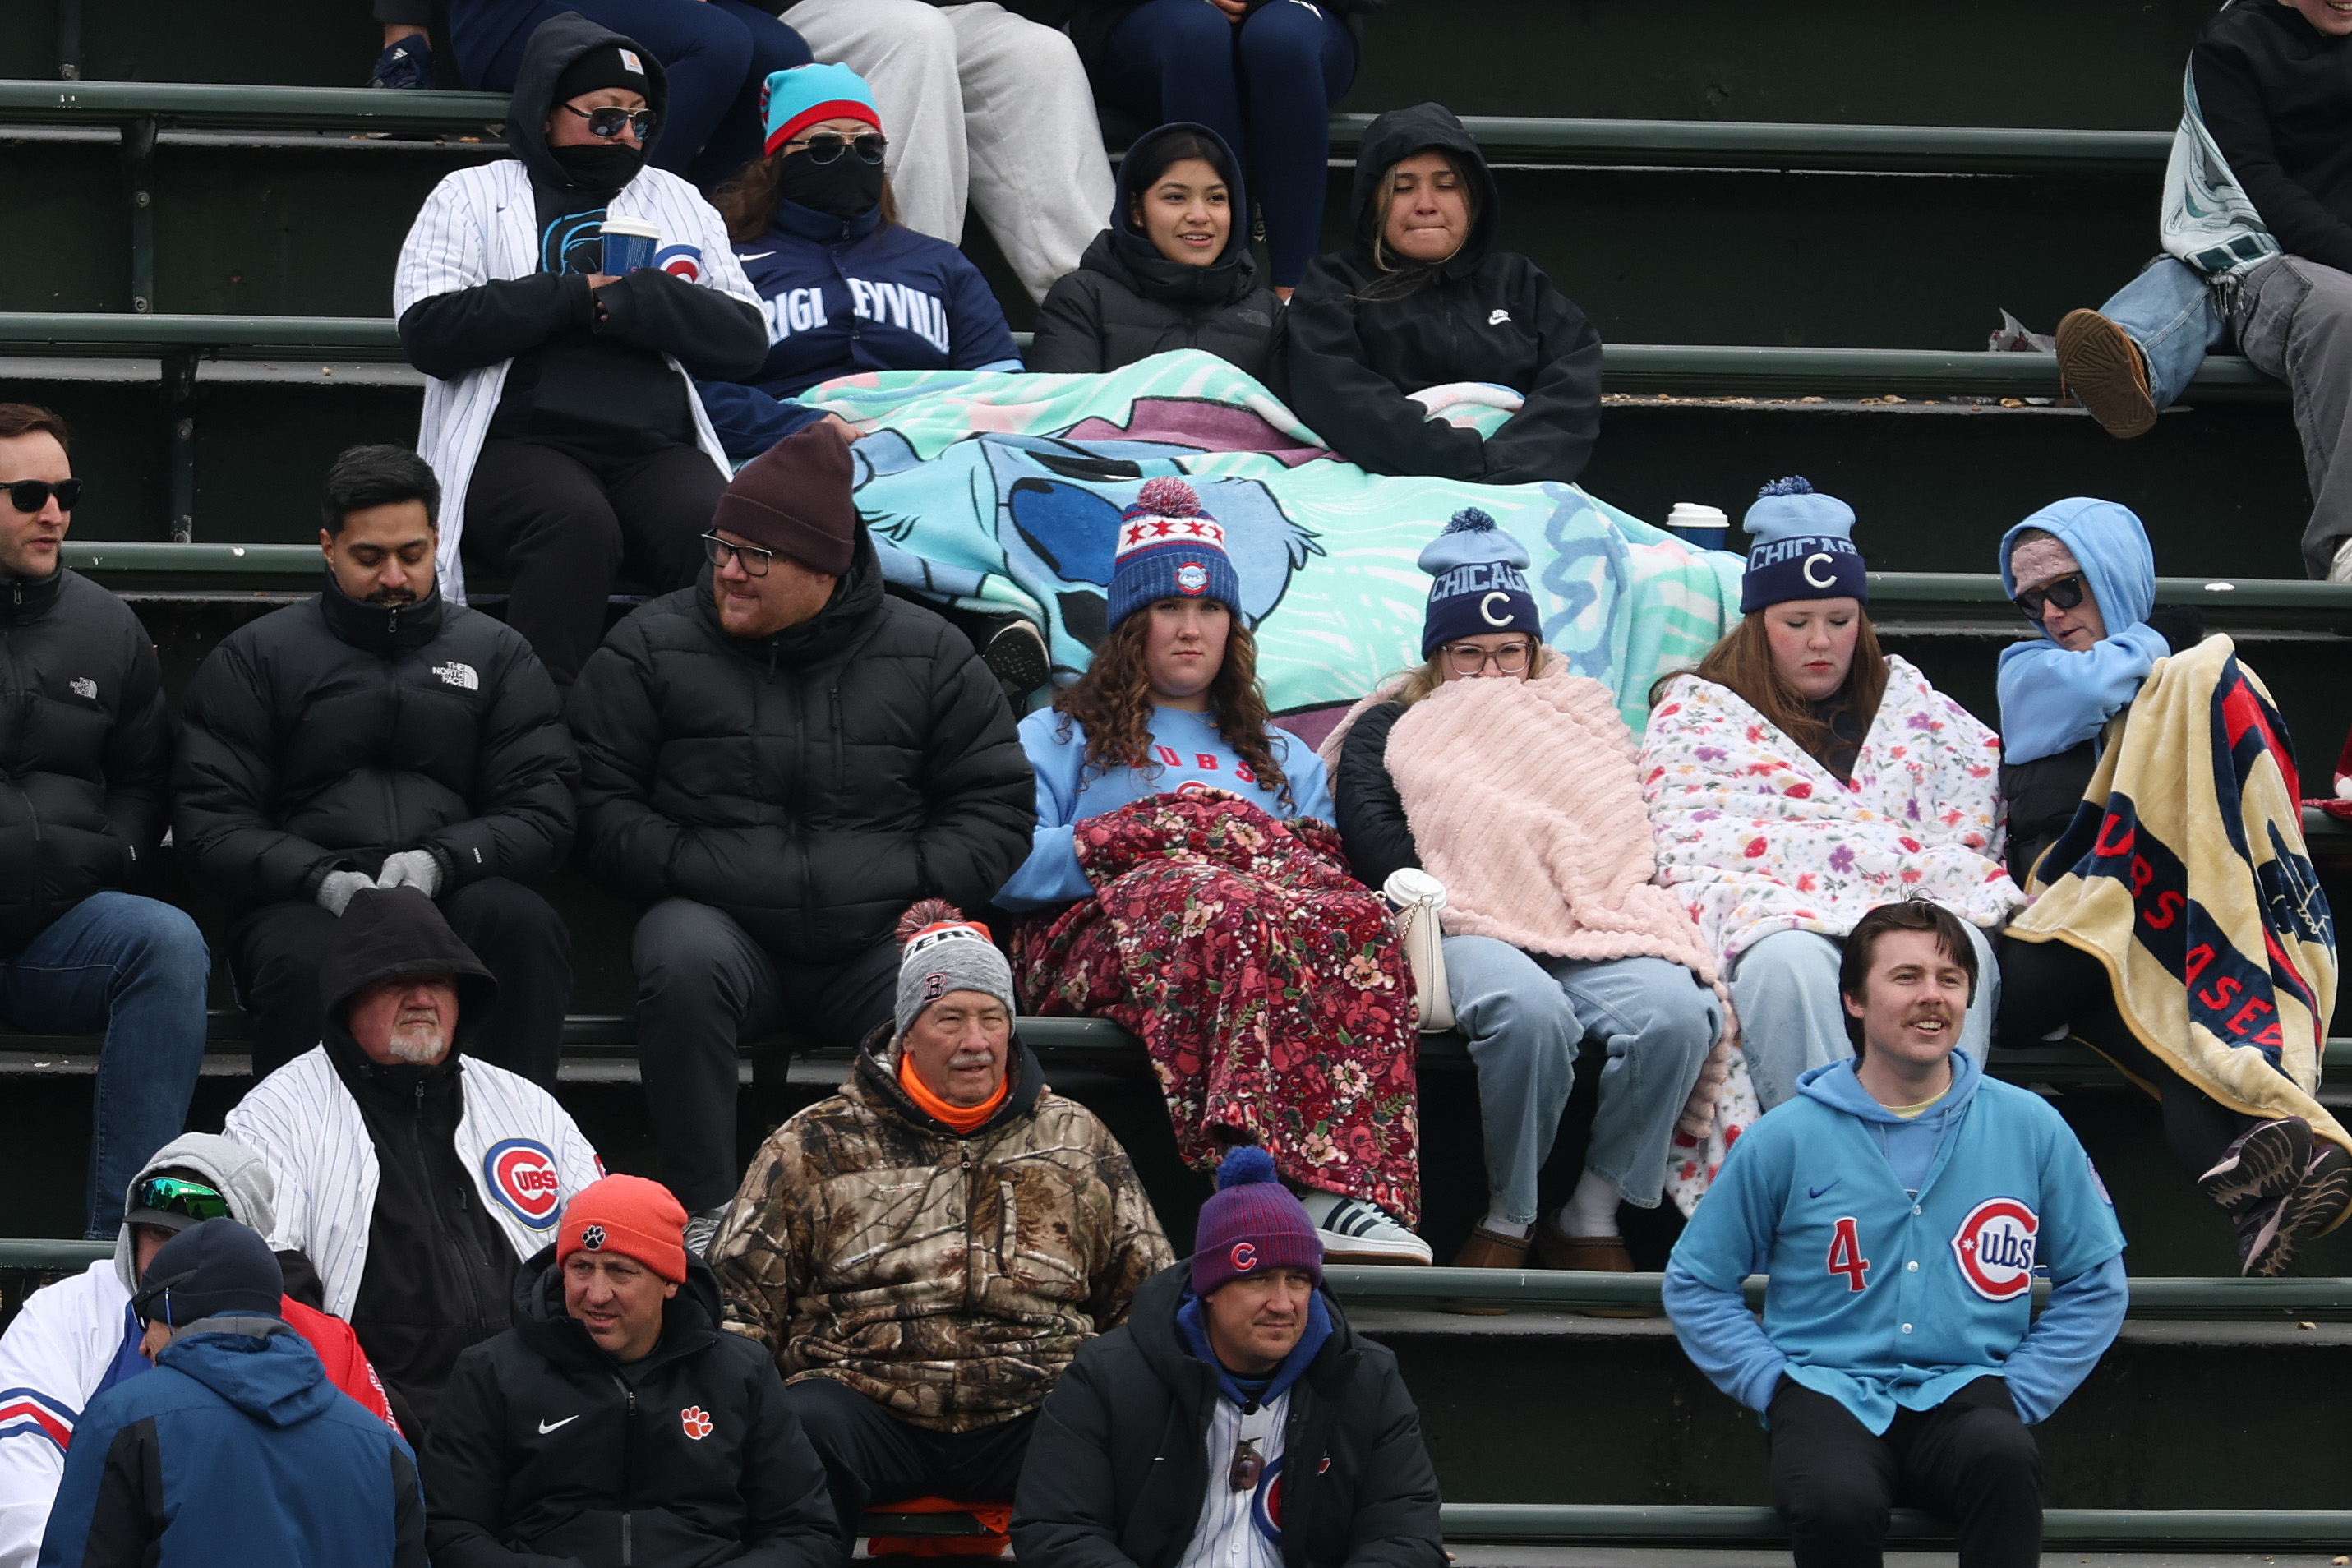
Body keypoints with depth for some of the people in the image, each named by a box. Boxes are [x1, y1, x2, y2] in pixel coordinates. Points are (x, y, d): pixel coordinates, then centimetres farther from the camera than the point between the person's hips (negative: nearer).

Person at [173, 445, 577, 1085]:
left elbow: (542, 812, 9)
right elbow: (210, 824, 5)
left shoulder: (496, 653, 18)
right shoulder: (254, 658, 14)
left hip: (452, 895, 2)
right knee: (302, 958, -37)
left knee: (527, 924, -32)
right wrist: (321, 880, -14)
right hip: (305, 904, -1)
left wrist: (439, 862, -12)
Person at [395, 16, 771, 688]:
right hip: (521, 449, -3)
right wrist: (575, 297, -3)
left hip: (656, 454, 3)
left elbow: (745, 337, 11)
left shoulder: (677, 201, 23)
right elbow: (429, 330, -2)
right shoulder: (473, 197, 14)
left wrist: (631, 299, -5)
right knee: (578, 526, -37)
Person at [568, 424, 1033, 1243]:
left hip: (877, 937, 1)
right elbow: (598, 802, 4)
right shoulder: (651, 647, 6)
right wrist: (683, 868, -11)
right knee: (683, 960, -37)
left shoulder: (927, 655, 9)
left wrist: (923, 883, -6)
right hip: (721, 920, -1)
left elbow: (995, 804, 11)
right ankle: (704, 1209, -28)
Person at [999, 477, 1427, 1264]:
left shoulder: (1282, 757, 40)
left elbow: (1330, 859, 24)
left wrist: (1304, 861, 1)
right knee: (1239, 914, -42)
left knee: (1351, 918, -38)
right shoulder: (1062, 737, 31)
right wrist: (1118, 848, -2)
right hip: (1105, 927, -2)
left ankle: (1349, 1191, -58)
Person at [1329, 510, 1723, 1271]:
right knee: (1530, 1010, -40)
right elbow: (1372, 838, 7)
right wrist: (1457, 895, -10)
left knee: (1674, 1011, -33)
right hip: (1470, 931, -3)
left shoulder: (1578, 718, 33)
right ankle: (1509, 1217, -21)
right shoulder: (1389, 731, 25)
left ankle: (1593, 1216, -20)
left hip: (1589, 924, 3)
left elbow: (1630, 827, 20)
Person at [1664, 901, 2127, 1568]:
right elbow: (1694, 1284, 14)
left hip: (1961, 1392, 1)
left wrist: (2019, 1395, 5)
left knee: (2004, 1459, -37)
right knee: (1838, 1504, -37)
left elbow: (2095, 1285, 17)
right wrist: (1773, 1385, 1)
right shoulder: (1787, 1139, 6)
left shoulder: (2030, 1129, 9)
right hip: (1829, 1390, -1)